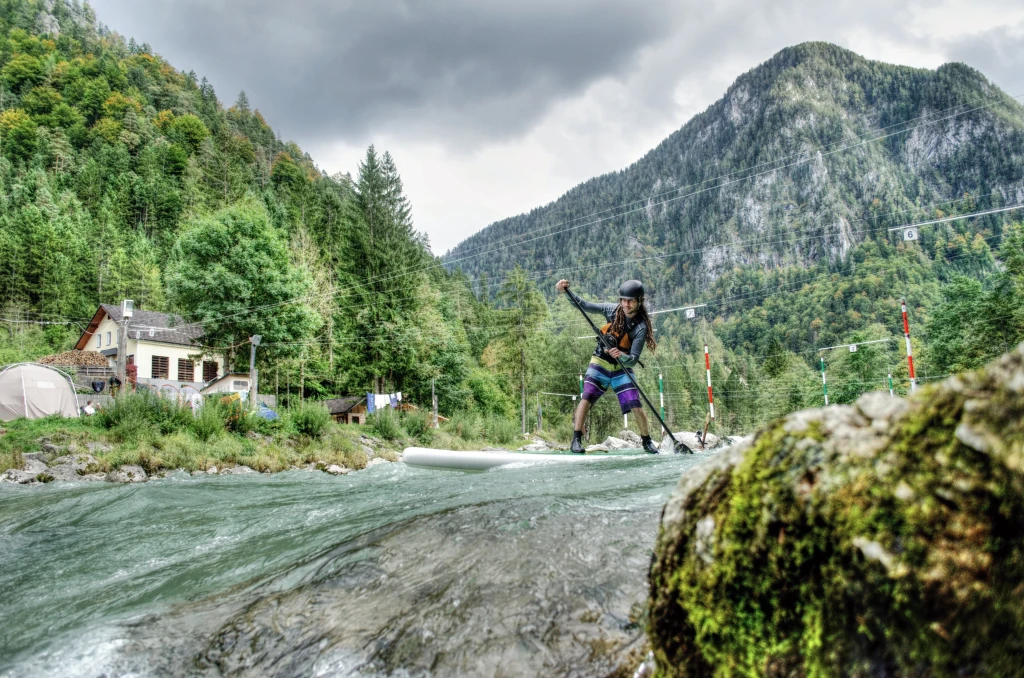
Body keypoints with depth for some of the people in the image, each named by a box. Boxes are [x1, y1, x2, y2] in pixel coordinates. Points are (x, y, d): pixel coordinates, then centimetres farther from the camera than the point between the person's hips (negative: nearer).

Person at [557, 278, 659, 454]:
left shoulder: (641, 327, -16)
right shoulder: (612, 310, -9)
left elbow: (633, 359, -20)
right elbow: (584, 305, -3)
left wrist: (621, 356, -42)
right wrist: (566, 291, -17)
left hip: (622, 367, -1)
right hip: (600, 362, 1)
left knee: (636, 407, -7)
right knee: (587, 396, -19)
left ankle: (647, 441, 17)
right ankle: (576, 439, -13)